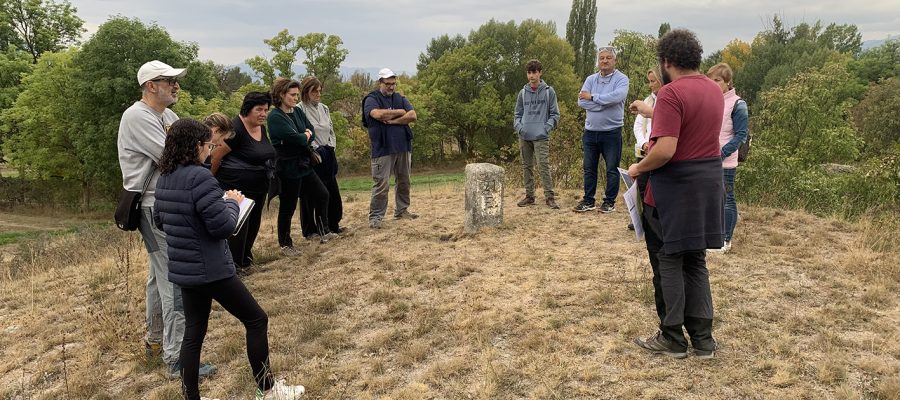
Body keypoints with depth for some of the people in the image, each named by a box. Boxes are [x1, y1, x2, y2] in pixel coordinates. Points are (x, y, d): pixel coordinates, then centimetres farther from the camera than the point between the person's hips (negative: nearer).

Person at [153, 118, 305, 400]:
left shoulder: (164, 179, 7)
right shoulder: (199, 177, -21)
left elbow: (159, 221, 20)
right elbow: (223, 226, -21)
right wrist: (233, 202, -4)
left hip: (183, 269, 9)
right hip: (210, 269, -9)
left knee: (194, 332, 15)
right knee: (256, 320, 5)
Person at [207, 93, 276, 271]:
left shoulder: (262, 128, 7)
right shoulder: (236, 129, -19)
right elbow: (216, 156, -15)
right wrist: (213, 180, -3)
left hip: (258, 188, 9)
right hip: (237, 187, -9)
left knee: (253, 224, 18)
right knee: (238, 227, -2)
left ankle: (245, 258, 37)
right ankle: (234, 266, 12)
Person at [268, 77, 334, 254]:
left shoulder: (297, 111, 8)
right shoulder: (275, 117, -17)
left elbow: (311, 133, 3)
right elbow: (295, 138, -25)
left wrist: (302, 137, -15)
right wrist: (306, 136, -5)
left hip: (304, 164, 8)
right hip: (288, 168, -8)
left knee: (322, 195, 16)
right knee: (288, 207, 3)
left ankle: (324, 231, 33)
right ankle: (285, 245, 18)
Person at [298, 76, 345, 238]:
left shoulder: (324, 108, 12)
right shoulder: (300, 110, -11)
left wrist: (331, 148, 8)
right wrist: (316, 149, -12)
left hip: (328, 155, 7)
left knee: (332, 191, 11)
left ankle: (333, 225, 23)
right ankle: (310, 230, 11)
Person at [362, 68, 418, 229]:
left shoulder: (400, 99, 14)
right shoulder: (372, 99, 0)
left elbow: (412, 116, -1)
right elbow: (378, 114, -21)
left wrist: (392, 121, -12)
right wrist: (400, 112, -8)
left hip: (403, 147, 5)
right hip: (383, 149, -5)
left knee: (404, 181, 12)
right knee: (381, 184, -7)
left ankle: (401, 210, 25)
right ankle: (375, 217, -1)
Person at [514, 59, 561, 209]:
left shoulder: (548, 91, 2)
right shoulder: (523, 92, 11)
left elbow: (555, 114, 3)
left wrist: (546, 127, -10)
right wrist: (518, 127, -2)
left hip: (541, 136, -4)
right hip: (524, 136, 4)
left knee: (543, 166, -11)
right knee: (527, 167, 8)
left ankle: (549, 197, -7)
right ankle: (529, 196, 16)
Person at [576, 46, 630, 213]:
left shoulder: (621, 79, -4)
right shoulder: (590, 79, 8)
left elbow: (616, 96, -25)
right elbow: (581, 101, -7)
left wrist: (592, 97, -16)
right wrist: (604, 103, -16)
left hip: (612, 132, -4)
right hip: (590, 131, 4)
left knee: (612, 169, 4)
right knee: (589, 168, 11)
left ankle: (610, 201, 15)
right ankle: (588, 200, 21)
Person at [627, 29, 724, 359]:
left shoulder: (672, 93, -17)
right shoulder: (714, 90, 10)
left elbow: (665, 150, -26)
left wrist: (638, 168, -8)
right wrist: (654, 113, 34)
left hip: (677, 185, -8)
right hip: (708, 182, 8)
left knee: (670, 261, 4)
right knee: (695, 260, 15)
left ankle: (673, 339, 14)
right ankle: (703, 339, 20)